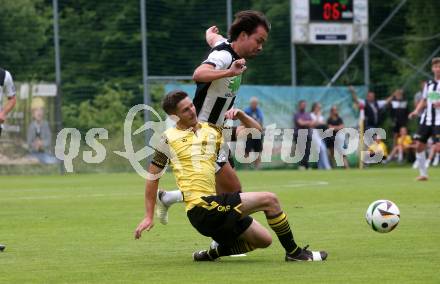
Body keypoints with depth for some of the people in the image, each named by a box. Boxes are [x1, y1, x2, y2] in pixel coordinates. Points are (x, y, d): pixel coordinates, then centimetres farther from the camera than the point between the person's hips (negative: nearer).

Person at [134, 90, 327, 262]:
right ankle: (293, 252, 0)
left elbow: (254, 130, 20)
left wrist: (240, 115, -1)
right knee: (269, 200, -11)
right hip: (201, 208, -8)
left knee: (263, 239, 8)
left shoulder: (211, 130, 15)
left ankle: (212, 253, 14)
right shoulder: (170, 138, -2)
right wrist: (149, 216, -1)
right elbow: (153, 176, 2)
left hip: (215, 207, 8)